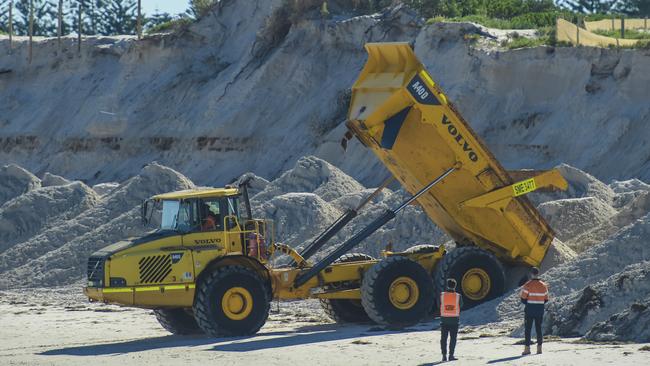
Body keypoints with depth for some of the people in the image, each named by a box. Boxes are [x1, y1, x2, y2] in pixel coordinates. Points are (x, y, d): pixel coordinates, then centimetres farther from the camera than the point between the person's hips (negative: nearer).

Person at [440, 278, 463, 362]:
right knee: (453, 338, 4)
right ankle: (451, 355, -2)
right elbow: (461, 306, 7)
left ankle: (444, 355, 6)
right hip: (454, 320, -1)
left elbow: (439, 305, 3)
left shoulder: (442, 295, -7)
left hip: (444, 319, 1)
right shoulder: (458, 296, -7)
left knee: (443, 338, 9)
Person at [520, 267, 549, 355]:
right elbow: (546, 300, 7)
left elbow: (523, 299, -10)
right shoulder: (543, 286, 3)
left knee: (528, 329, 1)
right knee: (539, 329, 11)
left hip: (529, 311, -4)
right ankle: (539, 348, 10)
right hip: (540, 311, 4)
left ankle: (527, 348, -4)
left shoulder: (527, 285, -11)